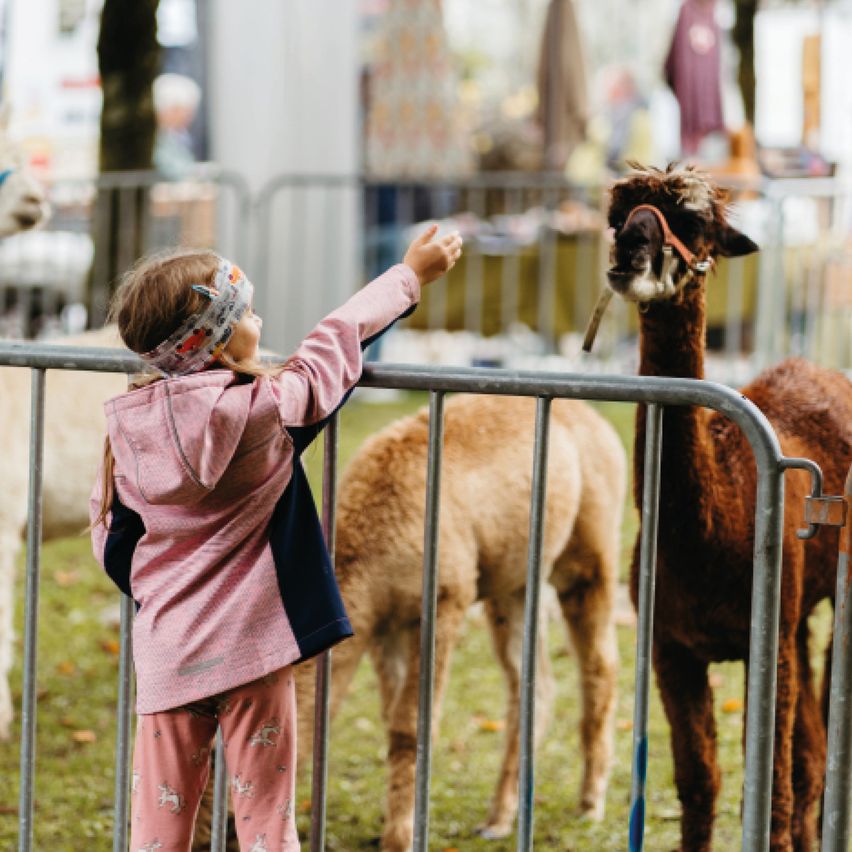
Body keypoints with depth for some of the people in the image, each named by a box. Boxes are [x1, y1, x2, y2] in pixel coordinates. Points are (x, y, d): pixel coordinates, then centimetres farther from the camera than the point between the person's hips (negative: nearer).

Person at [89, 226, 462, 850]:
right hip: (250, 647, -4)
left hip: (165, 654, 4)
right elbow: (337, 340, 1)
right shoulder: (259, 407, -13)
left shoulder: (126, 425, 0)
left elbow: (111, 540, 10)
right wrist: (410, 276, 15)